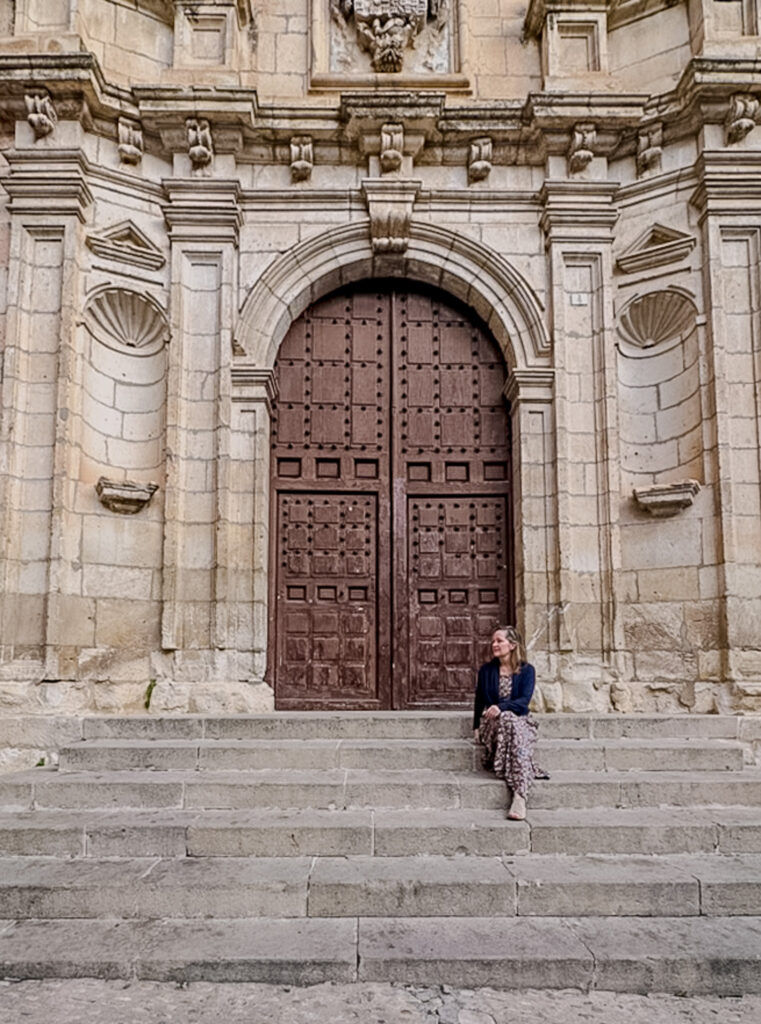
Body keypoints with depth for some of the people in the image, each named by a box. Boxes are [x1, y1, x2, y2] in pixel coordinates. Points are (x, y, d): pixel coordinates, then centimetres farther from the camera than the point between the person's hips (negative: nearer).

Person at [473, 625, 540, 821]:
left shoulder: (526, 670, 7)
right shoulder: (486, 670, 14)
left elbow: (524, 700, -7)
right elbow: (479, 702, 18)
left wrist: (501, 707, -23)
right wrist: (476, 727, 5)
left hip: (520, 720, -1)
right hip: (491, 722, 1)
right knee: (508, 720, -37)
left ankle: (519, 796, -53)